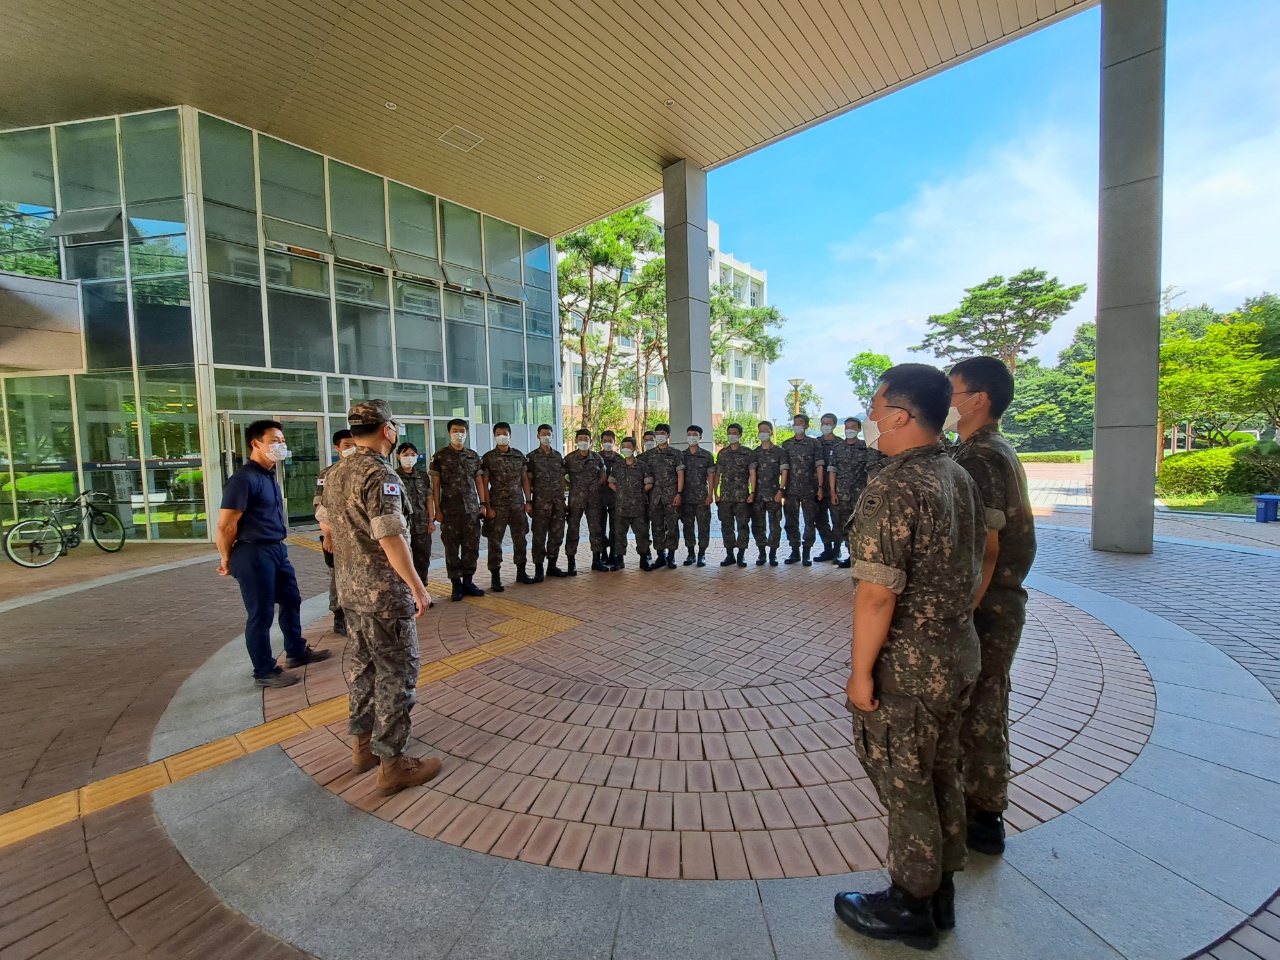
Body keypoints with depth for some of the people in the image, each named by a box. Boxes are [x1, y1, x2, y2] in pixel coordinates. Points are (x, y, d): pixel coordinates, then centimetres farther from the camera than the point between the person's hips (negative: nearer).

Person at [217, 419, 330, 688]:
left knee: (291, 601, 19)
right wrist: (227, 560, -5)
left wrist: (277, 548, 16)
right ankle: (265, 671, 19)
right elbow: (225, 527, -17)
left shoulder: (271, 476, 11)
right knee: (261, 614, 4)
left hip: (277, 550, 9)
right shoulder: (244, 479, -18)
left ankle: (296, 652, 37)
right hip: (254, 554, -9)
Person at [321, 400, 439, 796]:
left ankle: (363, 743, 36)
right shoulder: (379, 474, -21)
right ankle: (392, 763, 14)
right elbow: (391, 539, -26)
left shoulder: (336, 473, 8)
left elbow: (327, 527, 16)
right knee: (397, 674, 2)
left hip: (350, 589, 9)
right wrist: (417, 586, -19)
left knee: (364, 663, 21)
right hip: (384, 593, -9)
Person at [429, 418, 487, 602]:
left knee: (471, 547, 5)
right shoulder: (440, 456, 1)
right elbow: (435, 484, 0)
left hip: (472, 509, 3)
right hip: (450, 510, -3)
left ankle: (468, 582, 17)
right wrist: (437, 509, -5)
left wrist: (483, 503, 5)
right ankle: (456, 584, 14)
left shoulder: (474, 456, 10)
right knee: (452, 549, 4)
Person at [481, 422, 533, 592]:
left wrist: (527, 501, 4)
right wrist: (487, 507, -9)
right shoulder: (488, 458, -2)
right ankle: (495, 578, 8)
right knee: (495, 542, 0)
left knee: (520, 539, 9)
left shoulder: (519, 455, 7)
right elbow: (484, 484, -3)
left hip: (518, 505, 3)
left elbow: (525, 479, 10)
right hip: (497, 507, -3)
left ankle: (521, 572, 23)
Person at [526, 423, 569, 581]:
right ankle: (538, 569, 5)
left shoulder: (558, 456, 11)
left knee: (557, 534, 8)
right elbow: (528, 481, -4)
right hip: (541, 502, -4)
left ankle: (552, 565, 20)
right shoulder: (532, 457, -1)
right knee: (539, 536, -1)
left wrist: (563, 499, 9)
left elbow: (561, 479, 13)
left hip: (558, 501, 5)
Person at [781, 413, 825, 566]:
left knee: (810, 521, 2)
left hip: (809, 489, -2)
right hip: (791, 489, 2)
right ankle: (795, 551, 18)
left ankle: (807, 553, 11)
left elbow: (819, 466, -2)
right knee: (791, 522, 7)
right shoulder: (786, 444, 9)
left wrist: (820, 487, -9)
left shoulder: (814, 443, 2)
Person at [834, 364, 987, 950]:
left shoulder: (890, 490, -24)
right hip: (958, 654, 9)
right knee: (942, 775, 22)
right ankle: (940, 893, 41)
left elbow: (877, 594, -26)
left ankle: (910, 907, 31)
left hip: (906, 667, -9)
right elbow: (977, 563, 14)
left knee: (905, 789, 10)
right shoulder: (960, 478, 5)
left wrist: (861, 672, -16)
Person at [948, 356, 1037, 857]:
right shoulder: (999, 452, 11)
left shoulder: (977, 459, -21)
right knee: (985, 710, 21)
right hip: (1000, 606, 10)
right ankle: (980, 806, 38)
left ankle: (982, 822, 24)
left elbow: (985, 550, -25)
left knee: (976, 715, 6)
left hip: (985, 611, -10)